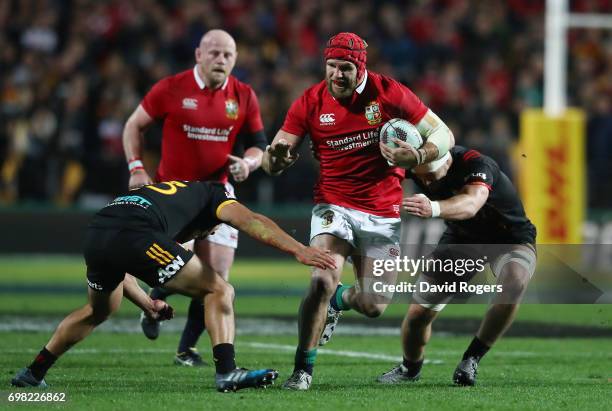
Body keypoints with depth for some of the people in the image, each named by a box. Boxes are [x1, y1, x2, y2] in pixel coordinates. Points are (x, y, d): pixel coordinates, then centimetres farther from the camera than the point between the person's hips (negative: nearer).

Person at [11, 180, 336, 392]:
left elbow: (115, 269, 42)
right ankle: (226, 371, -10)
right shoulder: (211, 194, 26)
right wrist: (299, 250, -4)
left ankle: (34, 373, 40)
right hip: (135, 238, -7)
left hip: (95, 235, 7)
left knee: (98, 310, 35)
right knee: (219, 291, 6)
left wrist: (146, 304, 42)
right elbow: (252, 222, 5)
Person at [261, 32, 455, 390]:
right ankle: (303, 370, -11)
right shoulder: (310, 103, -6)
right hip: (334, 205, 0)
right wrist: (276, 159, -30)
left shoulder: (389, 94, -9)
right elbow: (273, 161, -4)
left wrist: (419, 157, -26)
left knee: (373, 307, 0)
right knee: (322, 281, -24)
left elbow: (444, 136, -5)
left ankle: (343, 299, 39)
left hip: (382, 212, 1)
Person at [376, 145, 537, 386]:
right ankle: (410, 369, 29)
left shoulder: (476, 165, -38)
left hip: (510, 237, -4)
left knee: (513, 285, -36)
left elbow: (471, 204, -59)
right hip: (461, 238, 5)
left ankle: (472, 359, -18)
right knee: (419, 312, -3)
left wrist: (434, 209, -79)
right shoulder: (417, 166, -20)